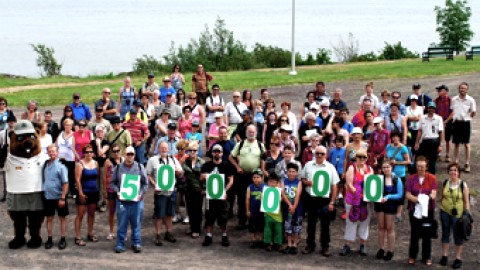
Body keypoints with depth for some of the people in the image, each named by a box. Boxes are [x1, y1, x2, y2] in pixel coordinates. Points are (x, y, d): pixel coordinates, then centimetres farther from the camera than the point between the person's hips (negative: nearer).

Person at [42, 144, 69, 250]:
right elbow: (44, 180, 11)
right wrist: (43, 192, 5)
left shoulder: (61, 166, -12)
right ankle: (49, 239, 20)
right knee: (49, 218, 11)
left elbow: (65, 183, -14)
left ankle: (63, 239, 15)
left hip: (59, 197, -5)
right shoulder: (46, 165, 3)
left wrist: (63, 198, -17)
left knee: (62, 218, 7)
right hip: (48, 197, 5)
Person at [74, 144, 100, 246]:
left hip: (94, 192, 6)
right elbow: (77, 179, -13)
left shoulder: (95, 163, 7)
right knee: (80, 215, -3)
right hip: (84, 193, -6)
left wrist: (97, 188, 7)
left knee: (91, 213, 15)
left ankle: (90, 234, 27)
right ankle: (78, 237, -1)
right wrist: (80, 193, -16)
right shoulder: (80, 164, -9)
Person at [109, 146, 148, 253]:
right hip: (122, 200, 0)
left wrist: (141, 193, -6)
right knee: (121, 223, 2)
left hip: (136, 200, 0)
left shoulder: (140, 167, 5)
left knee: (136, 223, 6)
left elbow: (145, 183, 8)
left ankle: (136, 243, 16)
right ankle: (120, 244, 10)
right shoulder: (118, 167, 5)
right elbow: (112, 182, 10)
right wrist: (117, 191, -7)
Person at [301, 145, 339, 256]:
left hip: (325, 199, -2)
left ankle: (325, 247, 14)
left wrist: (332, 202, -4)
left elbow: (334, 186, 1)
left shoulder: (330, 167, 0)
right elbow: (302, 179, 14)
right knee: (311, 223, 11)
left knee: (325, 224, 5)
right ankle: (310, 245, 21)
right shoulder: (308, 165, 5)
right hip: (311, 198, 2)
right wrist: (307, 182, -10)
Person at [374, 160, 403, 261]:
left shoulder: (396, 179, -7)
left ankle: (390, 251, 12)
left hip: (391, 205, -2)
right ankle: (381, 249, 20)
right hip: (379, 204, 2)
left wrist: (388, 197, -20)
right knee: (381, 227, 11)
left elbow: (400, 195, -8)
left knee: (390, 228, 5)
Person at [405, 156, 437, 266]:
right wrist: (416, 199, -21)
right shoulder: (411, 178, 5)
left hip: (428, 210, -1)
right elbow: (408, 194, -3)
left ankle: (427, 257, 14)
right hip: (414, 210, 1)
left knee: (427, 234, 3)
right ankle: (412, 256, 18)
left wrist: (427, 198, -28)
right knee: (414, 233, 7)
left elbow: (434, 194, -7)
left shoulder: (432, 178, 1)